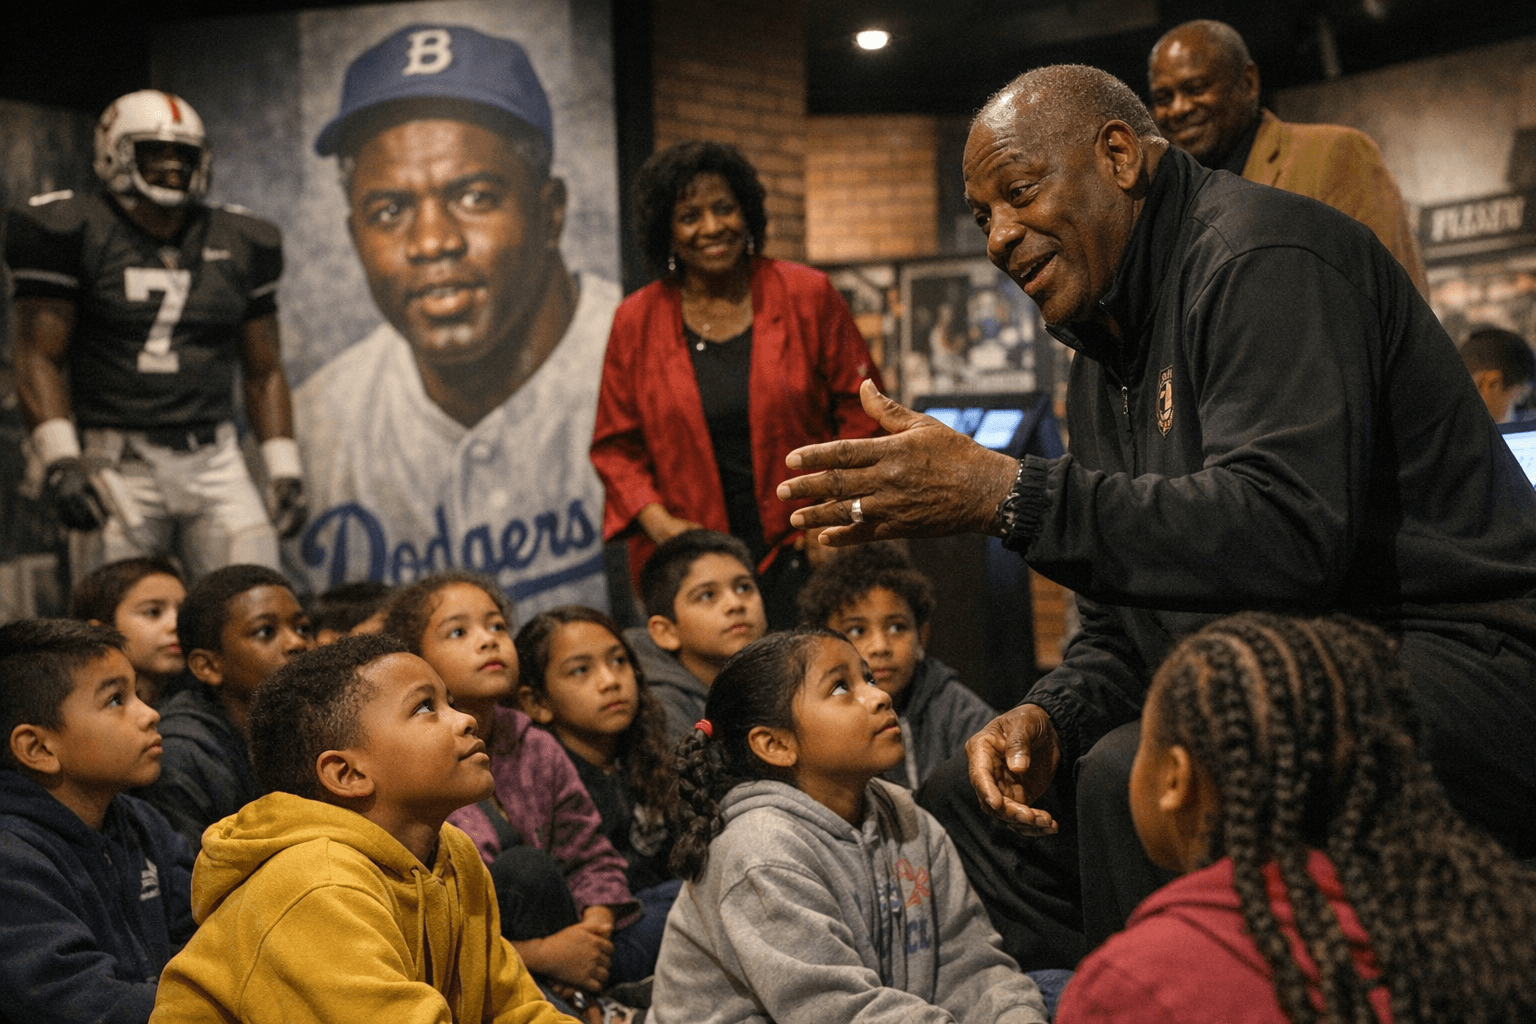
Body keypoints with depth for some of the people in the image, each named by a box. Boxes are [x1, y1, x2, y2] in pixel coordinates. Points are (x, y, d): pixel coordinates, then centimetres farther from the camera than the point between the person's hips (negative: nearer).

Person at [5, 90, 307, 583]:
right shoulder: (78, 234, -1)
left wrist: (284, 469, 9)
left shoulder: (239, 245, 12)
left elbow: (263, 372, 17)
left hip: (212, 460, 3)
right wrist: (60, 462, -16)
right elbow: (39, 358, -4)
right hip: (117, 463, -3)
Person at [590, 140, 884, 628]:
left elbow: (860, 408, 7)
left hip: (799, 550, -1)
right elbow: (616, 445, 10)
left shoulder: (808, 295, 4)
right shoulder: (635, 322, 6)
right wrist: (656, 520, -5)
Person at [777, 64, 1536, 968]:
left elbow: (1287, 528, -29)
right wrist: (1051, 717, -2)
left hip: (1445, 666, -10)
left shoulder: (1261, 257, -12)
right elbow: (1128, 623, 20)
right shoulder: (1109, 360, 19)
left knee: (1141, 781, -34)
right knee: (965, 808, 8)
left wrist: (1006, 495, -30)